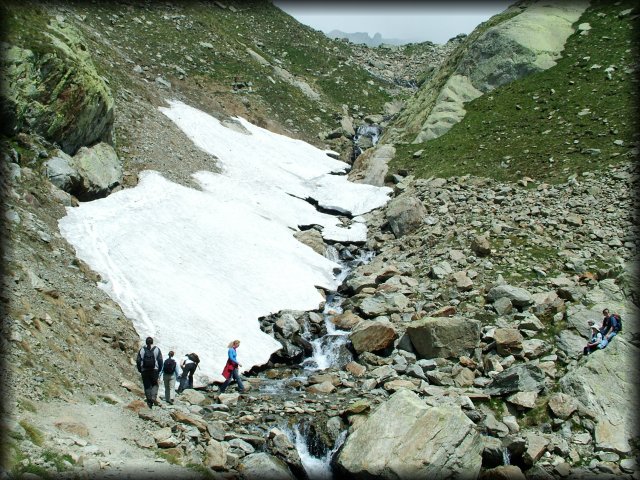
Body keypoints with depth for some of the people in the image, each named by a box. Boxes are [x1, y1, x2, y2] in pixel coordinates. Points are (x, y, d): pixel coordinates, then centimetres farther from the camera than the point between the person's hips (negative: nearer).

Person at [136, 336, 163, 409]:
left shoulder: (141, 350, 2)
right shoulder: (157, 349, 1)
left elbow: (138, 361, 1)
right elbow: (160, 360, 0)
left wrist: (140, 370, 13)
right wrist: (159, 370, 11)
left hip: (144, 371, 1)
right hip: (154, 370, 0)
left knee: (147, 386, 7)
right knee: (155, 384, 13)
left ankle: (149, 402, 7)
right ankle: (154, 397, -9)